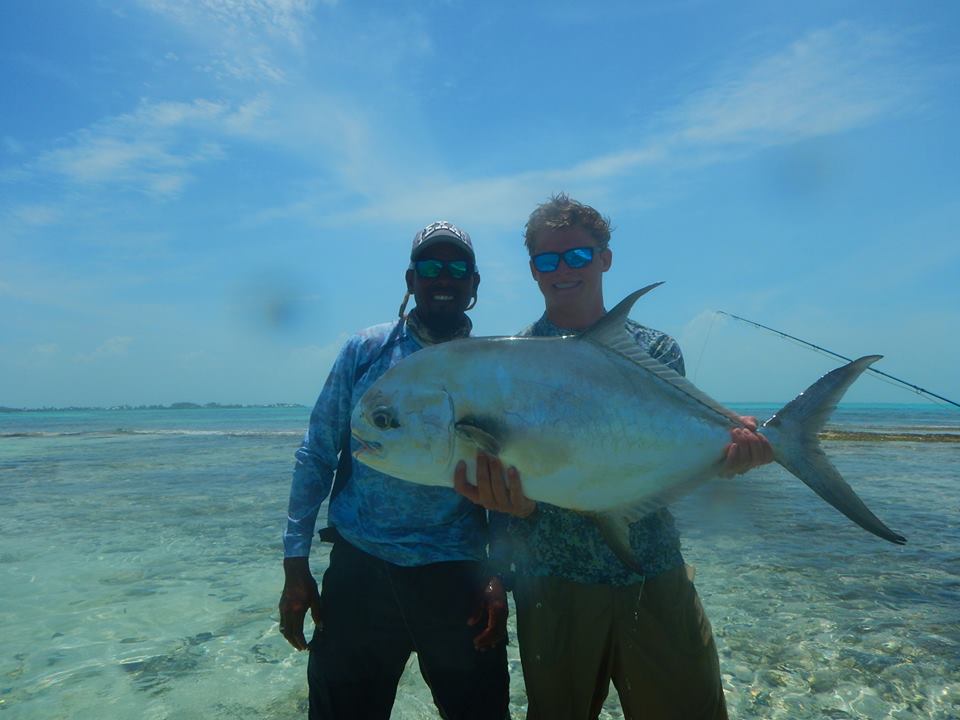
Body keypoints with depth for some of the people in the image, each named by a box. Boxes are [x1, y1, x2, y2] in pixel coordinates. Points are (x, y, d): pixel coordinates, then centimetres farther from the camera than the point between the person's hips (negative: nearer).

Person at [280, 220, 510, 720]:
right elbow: (316, 455, 1)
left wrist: (499, 577, -5)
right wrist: (295, 563, -2)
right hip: (359, 572, 0)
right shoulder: (364, 351, 0)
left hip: (457, 578, 1)